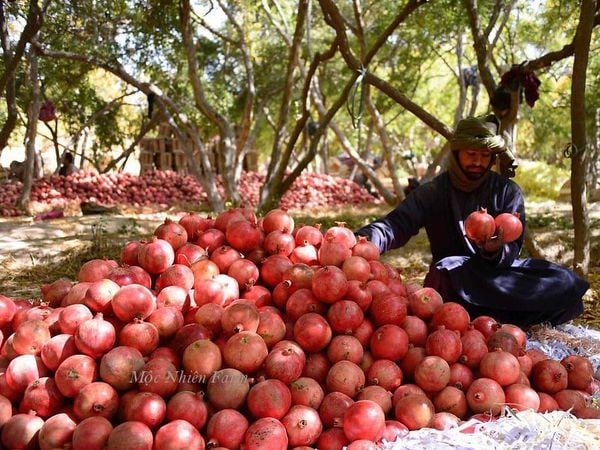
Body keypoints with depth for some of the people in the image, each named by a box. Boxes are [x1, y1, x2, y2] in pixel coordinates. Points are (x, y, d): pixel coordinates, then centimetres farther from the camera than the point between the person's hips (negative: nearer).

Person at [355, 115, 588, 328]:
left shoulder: (508, 191, 4)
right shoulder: (432, 192, 0)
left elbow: (512, 247, -5)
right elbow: (397, 224, -14)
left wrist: (495, 251, -31)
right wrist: (363, 240, -37)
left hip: (499, 270, 3)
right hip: (454, 275, -3)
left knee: (565, 285, -23)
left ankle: (479, 316, -27)